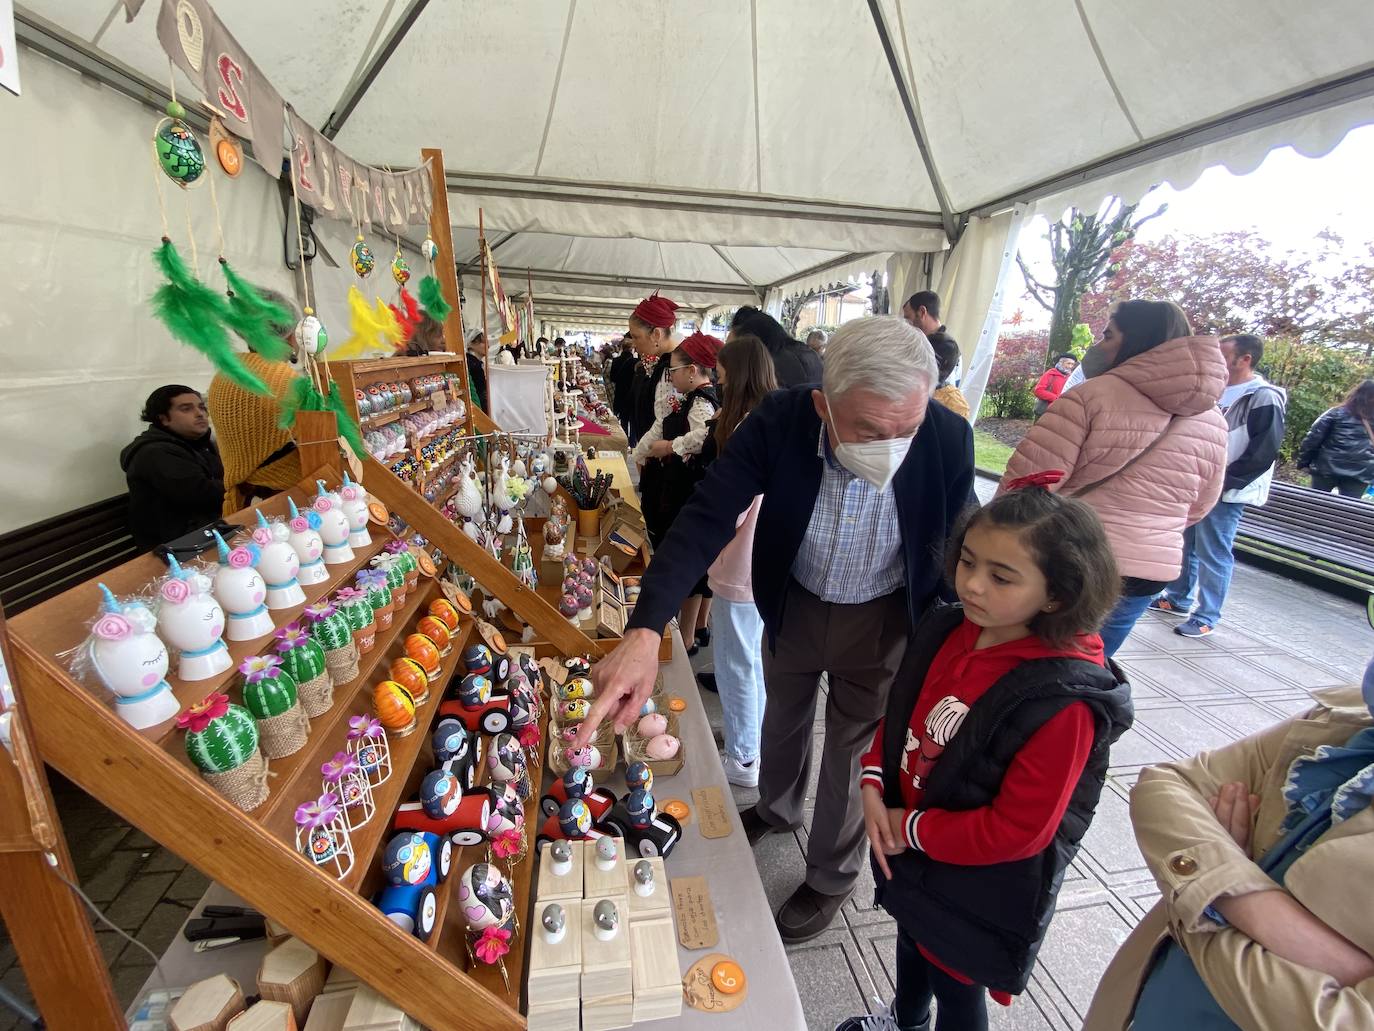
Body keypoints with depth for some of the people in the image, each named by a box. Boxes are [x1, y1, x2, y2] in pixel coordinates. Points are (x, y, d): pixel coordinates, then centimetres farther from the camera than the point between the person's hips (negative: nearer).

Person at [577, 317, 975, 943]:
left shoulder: (948, 438, -27)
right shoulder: (780, 421, -29)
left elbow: (956, 551, -12)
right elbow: (707, 515, -36)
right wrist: (645, 630, -49)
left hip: (884, 619, -1)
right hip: (794, 604, 2)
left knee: (852, 751, 16)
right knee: (783, 719, 27)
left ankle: (831, 878, 47)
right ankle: (777, 808, 61)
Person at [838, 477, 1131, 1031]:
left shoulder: (1064, 702, -31)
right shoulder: (946, 629, -12)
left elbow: (1018, 830, -27)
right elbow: (900, 712, 1)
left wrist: (914, 830, -19)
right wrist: (873, 784, -11)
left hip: (979, 889, -6)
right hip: (908, 856, 7)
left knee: (956, 985, 22)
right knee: (912, 940, 33)